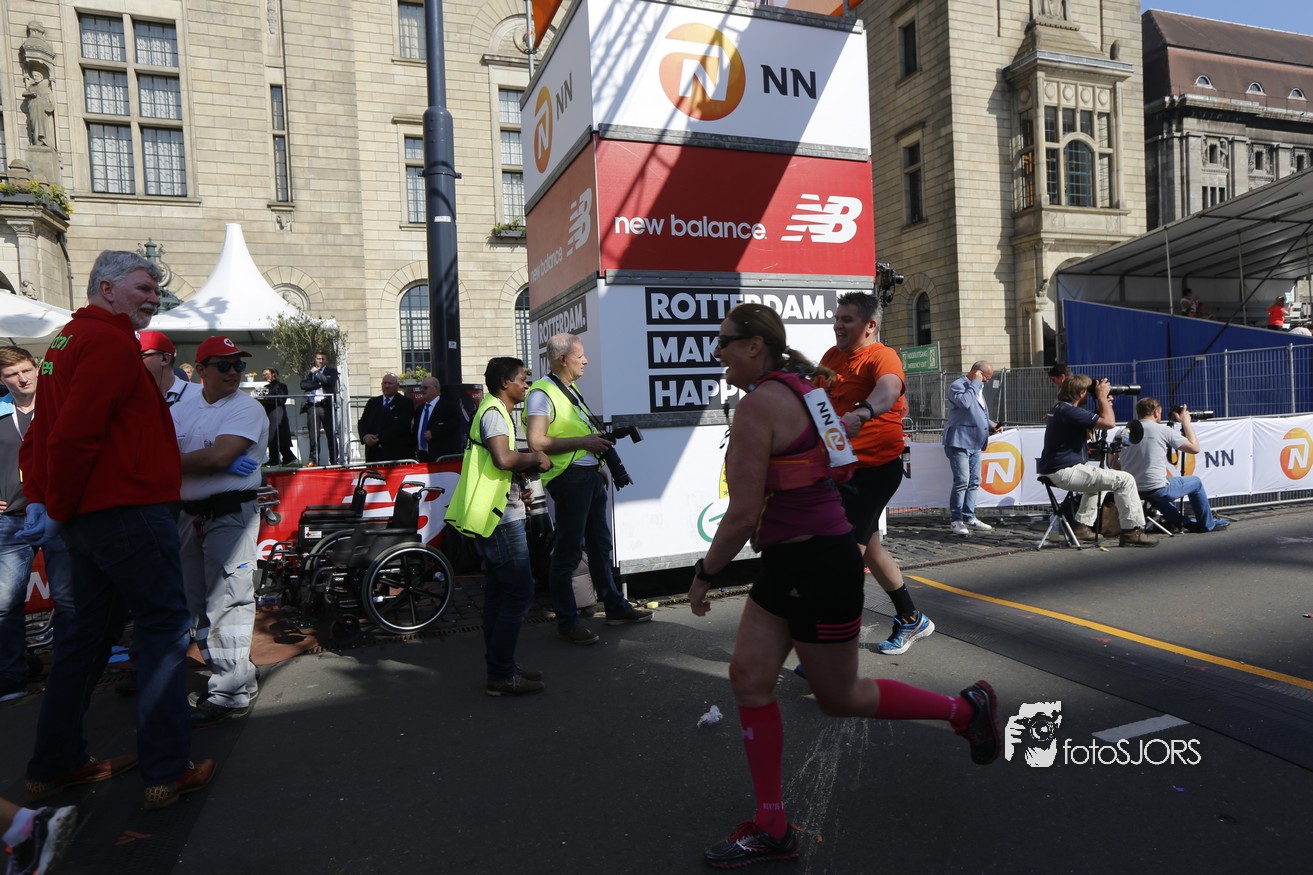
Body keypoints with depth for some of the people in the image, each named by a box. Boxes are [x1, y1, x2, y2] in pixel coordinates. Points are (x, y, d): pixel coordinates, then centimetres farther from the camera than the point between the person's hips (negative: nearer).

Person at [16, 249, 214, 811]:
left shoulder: (68, 339, 19)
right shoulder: (112, 343, -14)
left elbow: (40, 434, 19)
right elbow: (74, 434, -23)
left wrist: (39, 501, 13)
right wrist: (60, 508, -12)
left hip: (86, 516, 10)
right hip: (127, 510, -10)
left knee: (90, 632, 17)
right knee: (164, 626, -2)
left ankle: (54, 765, 27)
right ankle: (166, 772, 3)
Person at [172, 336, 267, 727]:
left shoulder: (247, 408, -8)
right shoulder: (182, 408, 12)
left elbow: (219, 455, -20)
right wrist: (213, 462, -15)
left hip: (231, 514, -7)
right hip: (189, 515, 8)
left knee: (227, 604, -8)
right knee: (196, 604, 14)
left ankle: (231, 693, 1)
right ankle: (234, 675, 26)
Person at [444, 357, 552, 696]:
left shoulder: (494, 411, 19)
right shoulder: (494, 412, -14)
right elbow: (503, 458, -29)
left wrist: (531, 460, 5)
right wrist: (535, 456, -12)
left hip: (494, 517, 11)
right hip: (501, 519, -11)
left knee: (499, 593, 14)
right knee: (520, 592, -7)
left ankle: (499, 668, 22)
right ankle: (502, 674, -1)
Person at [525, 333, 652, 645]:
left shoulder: (570, 389, 17)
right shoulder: (543, 392, -12)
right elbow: (537, 443, -20)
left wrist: (599, 438, 14)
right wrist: (582, 442, -20)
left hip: (591, 475, 10)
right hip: (569, 477, -10)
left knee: (600, 543, 17)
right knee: (568, 549, -2)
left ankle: (615, 607, 30)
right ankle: (567, 621, 9)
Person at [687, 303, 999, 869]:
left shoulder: (756, 405, -21)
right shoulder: (799, 392, 9)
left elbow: (743, 515, -22)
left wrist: (704, 574, -10)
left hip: (819, 566, -10)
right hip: (787, 564, 10)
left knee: (839, 698, 9)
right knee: (748, 678, 7)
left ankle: (966, 709, 30)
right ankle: (771, 829, 18)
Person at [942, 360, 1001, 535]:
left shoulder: (977, 389, 21)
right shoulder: (957, 386, -7)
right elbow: (965, 403, -27)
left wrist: (990, 424, 11)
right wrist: (975, 383, -15)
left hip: (975, 443, 9)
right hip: (960, 442, -9)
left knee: (974, 482, 9)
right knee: (962, 481, -12)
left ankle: (969, 517, 16)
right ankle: (956, 520, -6)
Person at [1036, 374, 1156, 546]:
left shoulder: (1059, 408, 15)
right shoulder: (1069, 411, -18)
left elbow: (1087, 430, 27)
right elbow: (1109, 422, -22)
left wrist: (1103, 403, 16)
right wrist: (1102, 396, -7)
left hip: (1054, 470, 11)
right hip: (1065, 472, -11)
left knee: (1098, 479, 36)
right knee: (1125, 480, -7)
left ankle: (1082, 525, 29)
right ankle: (1132, 531, -3)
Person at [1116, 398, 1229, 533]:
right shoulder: (1163, 430, -8)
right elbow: (1194, 448, 1)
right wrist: (1186, 422, 12)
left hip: (1130, 491, 5)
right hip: (1157, 490, -4)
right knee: (1195, 482, 24)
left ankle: (1178, 522, 35)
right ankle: (1208, 525, 39)